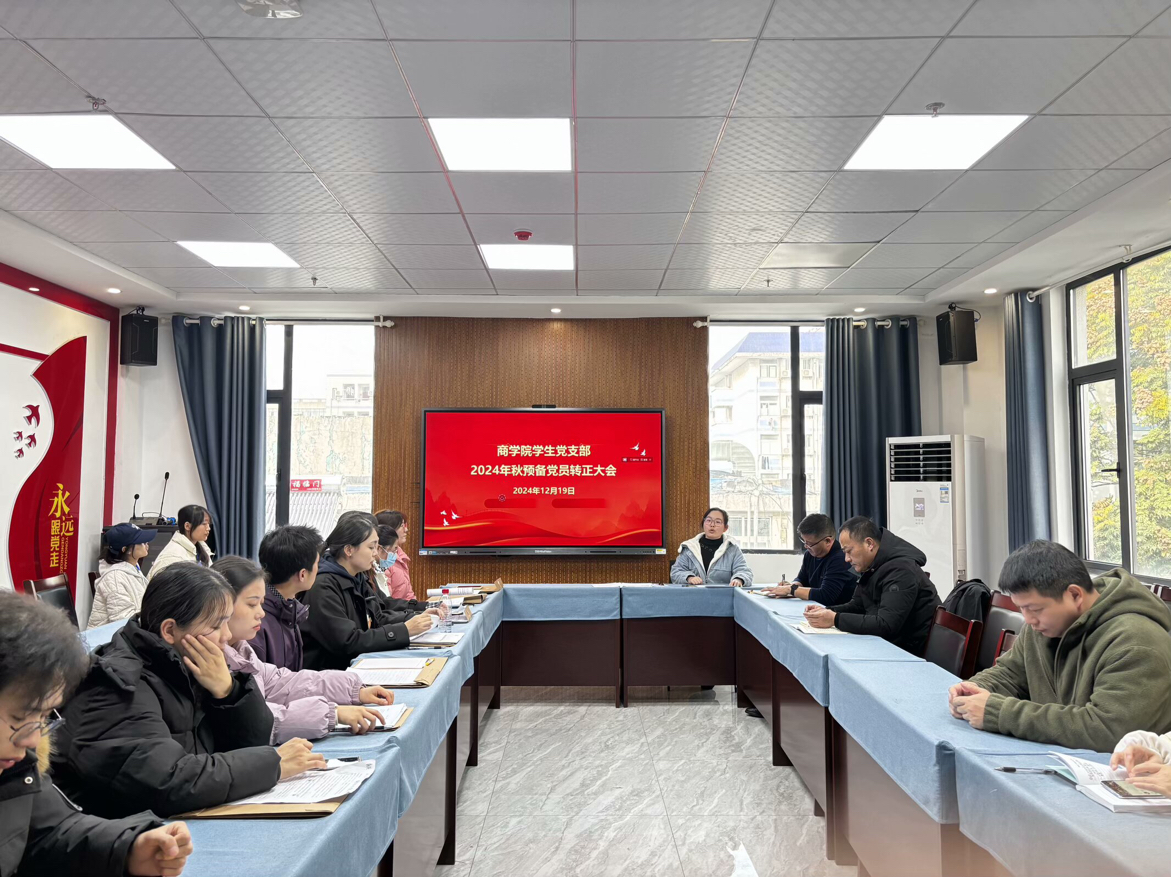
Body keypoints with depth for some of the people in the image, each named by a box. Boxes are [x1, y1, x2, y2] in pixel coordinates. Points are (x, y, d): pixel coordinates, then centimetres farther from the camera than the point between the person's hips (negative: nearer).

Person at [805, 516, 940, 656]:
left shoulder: (900, 570, -23)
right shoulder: (871, 567, 7)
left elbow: (886, 625, -30)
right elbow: (856, 606, 15)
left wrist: (835, 620, -27)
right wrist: (827, 611, -4)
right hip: (891, 644, 8)